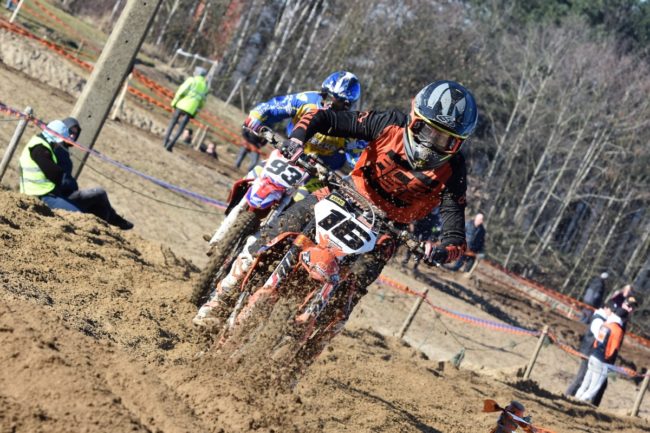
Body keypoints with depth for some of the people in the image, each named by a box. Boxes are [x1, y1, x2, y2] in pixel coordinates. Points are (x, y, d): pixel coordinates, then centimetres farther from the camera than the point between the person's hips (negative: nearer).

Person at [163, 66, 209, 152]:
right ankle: (171, 144, -10)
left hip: (181, 106, -2)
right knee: (180, 128, 4)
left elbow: (181, 91, -9)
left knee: (172, 123, 17)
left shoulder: (191, 80, 1)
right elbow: (202, 103, 14)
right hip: (191, 110, 2)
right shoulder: (205, 86, 13)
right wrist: (194, 113, 22)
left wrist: (174, 103, -1)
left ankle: (165, 141, 16)